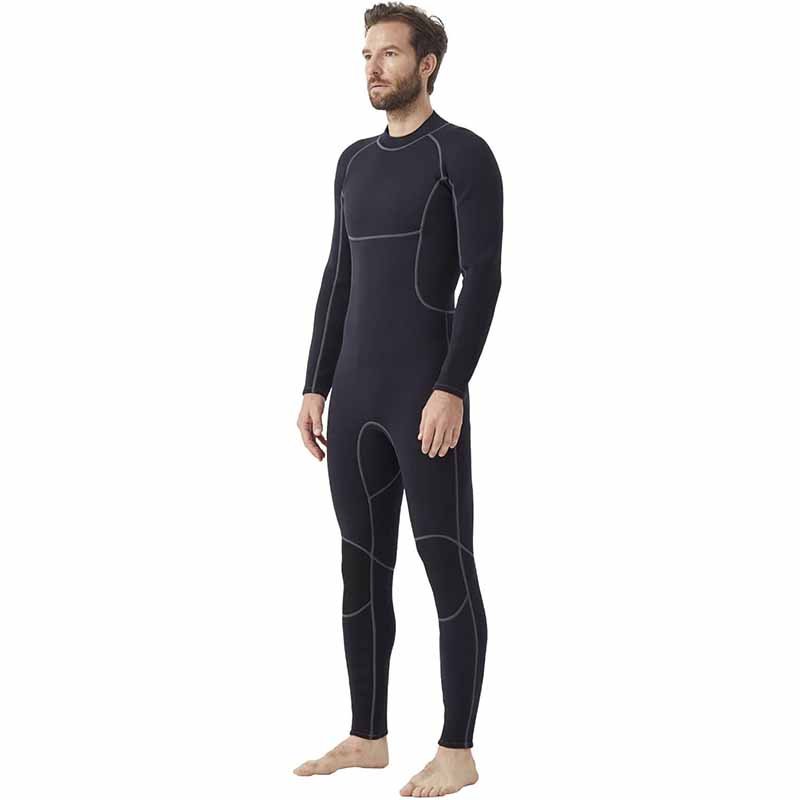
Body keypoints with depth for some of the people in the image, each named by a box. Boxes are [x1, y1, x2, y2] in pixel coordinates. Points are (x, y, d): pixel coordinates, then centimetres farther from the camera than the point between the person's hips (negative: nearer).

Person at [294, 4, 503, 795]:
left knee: (447, 566, -3)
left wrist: (452, 388, -21)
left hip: (427, 395, -8)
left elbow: (482, 279, -14)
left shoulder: (463, 155, -7)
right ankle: (367, 735, 22)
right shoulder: (355, 161, 16)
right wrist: (315, 387, 14)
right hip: (355, 398, 8)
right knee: (362, 568, 11)